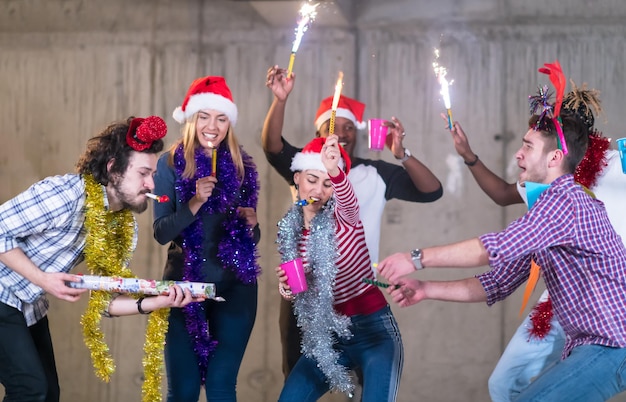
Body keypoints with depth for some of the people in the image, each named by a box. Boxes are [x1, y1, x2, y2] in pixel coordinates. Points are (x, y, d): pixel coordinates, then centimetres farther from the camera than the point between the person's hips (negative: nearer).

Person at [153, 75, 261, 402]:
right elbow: (161, 233, -8)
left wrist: (251, 225, -9)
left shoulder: (242, 166, 6)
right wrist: (195, 202, -21)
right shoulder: (171, 163, -2)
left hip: (235, 286, 2)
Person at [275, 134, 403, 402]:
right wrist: (286, 290, -11)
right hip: (326, 335, 5)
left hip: (373, 329, -5)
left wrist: (334, 171, -58)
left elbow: (349, 199, -36)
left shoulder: (343, 215, -9)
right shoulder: (288, 230, 4)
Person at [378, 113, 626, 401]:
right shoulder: (549, 205, 17)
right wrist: (426, 290, 5)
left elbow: (498, 248, -27)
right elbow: (498, 284, 15)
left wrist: (417, 258, -20)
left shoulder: (565, 200, -16)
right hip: (584, 345, 10)